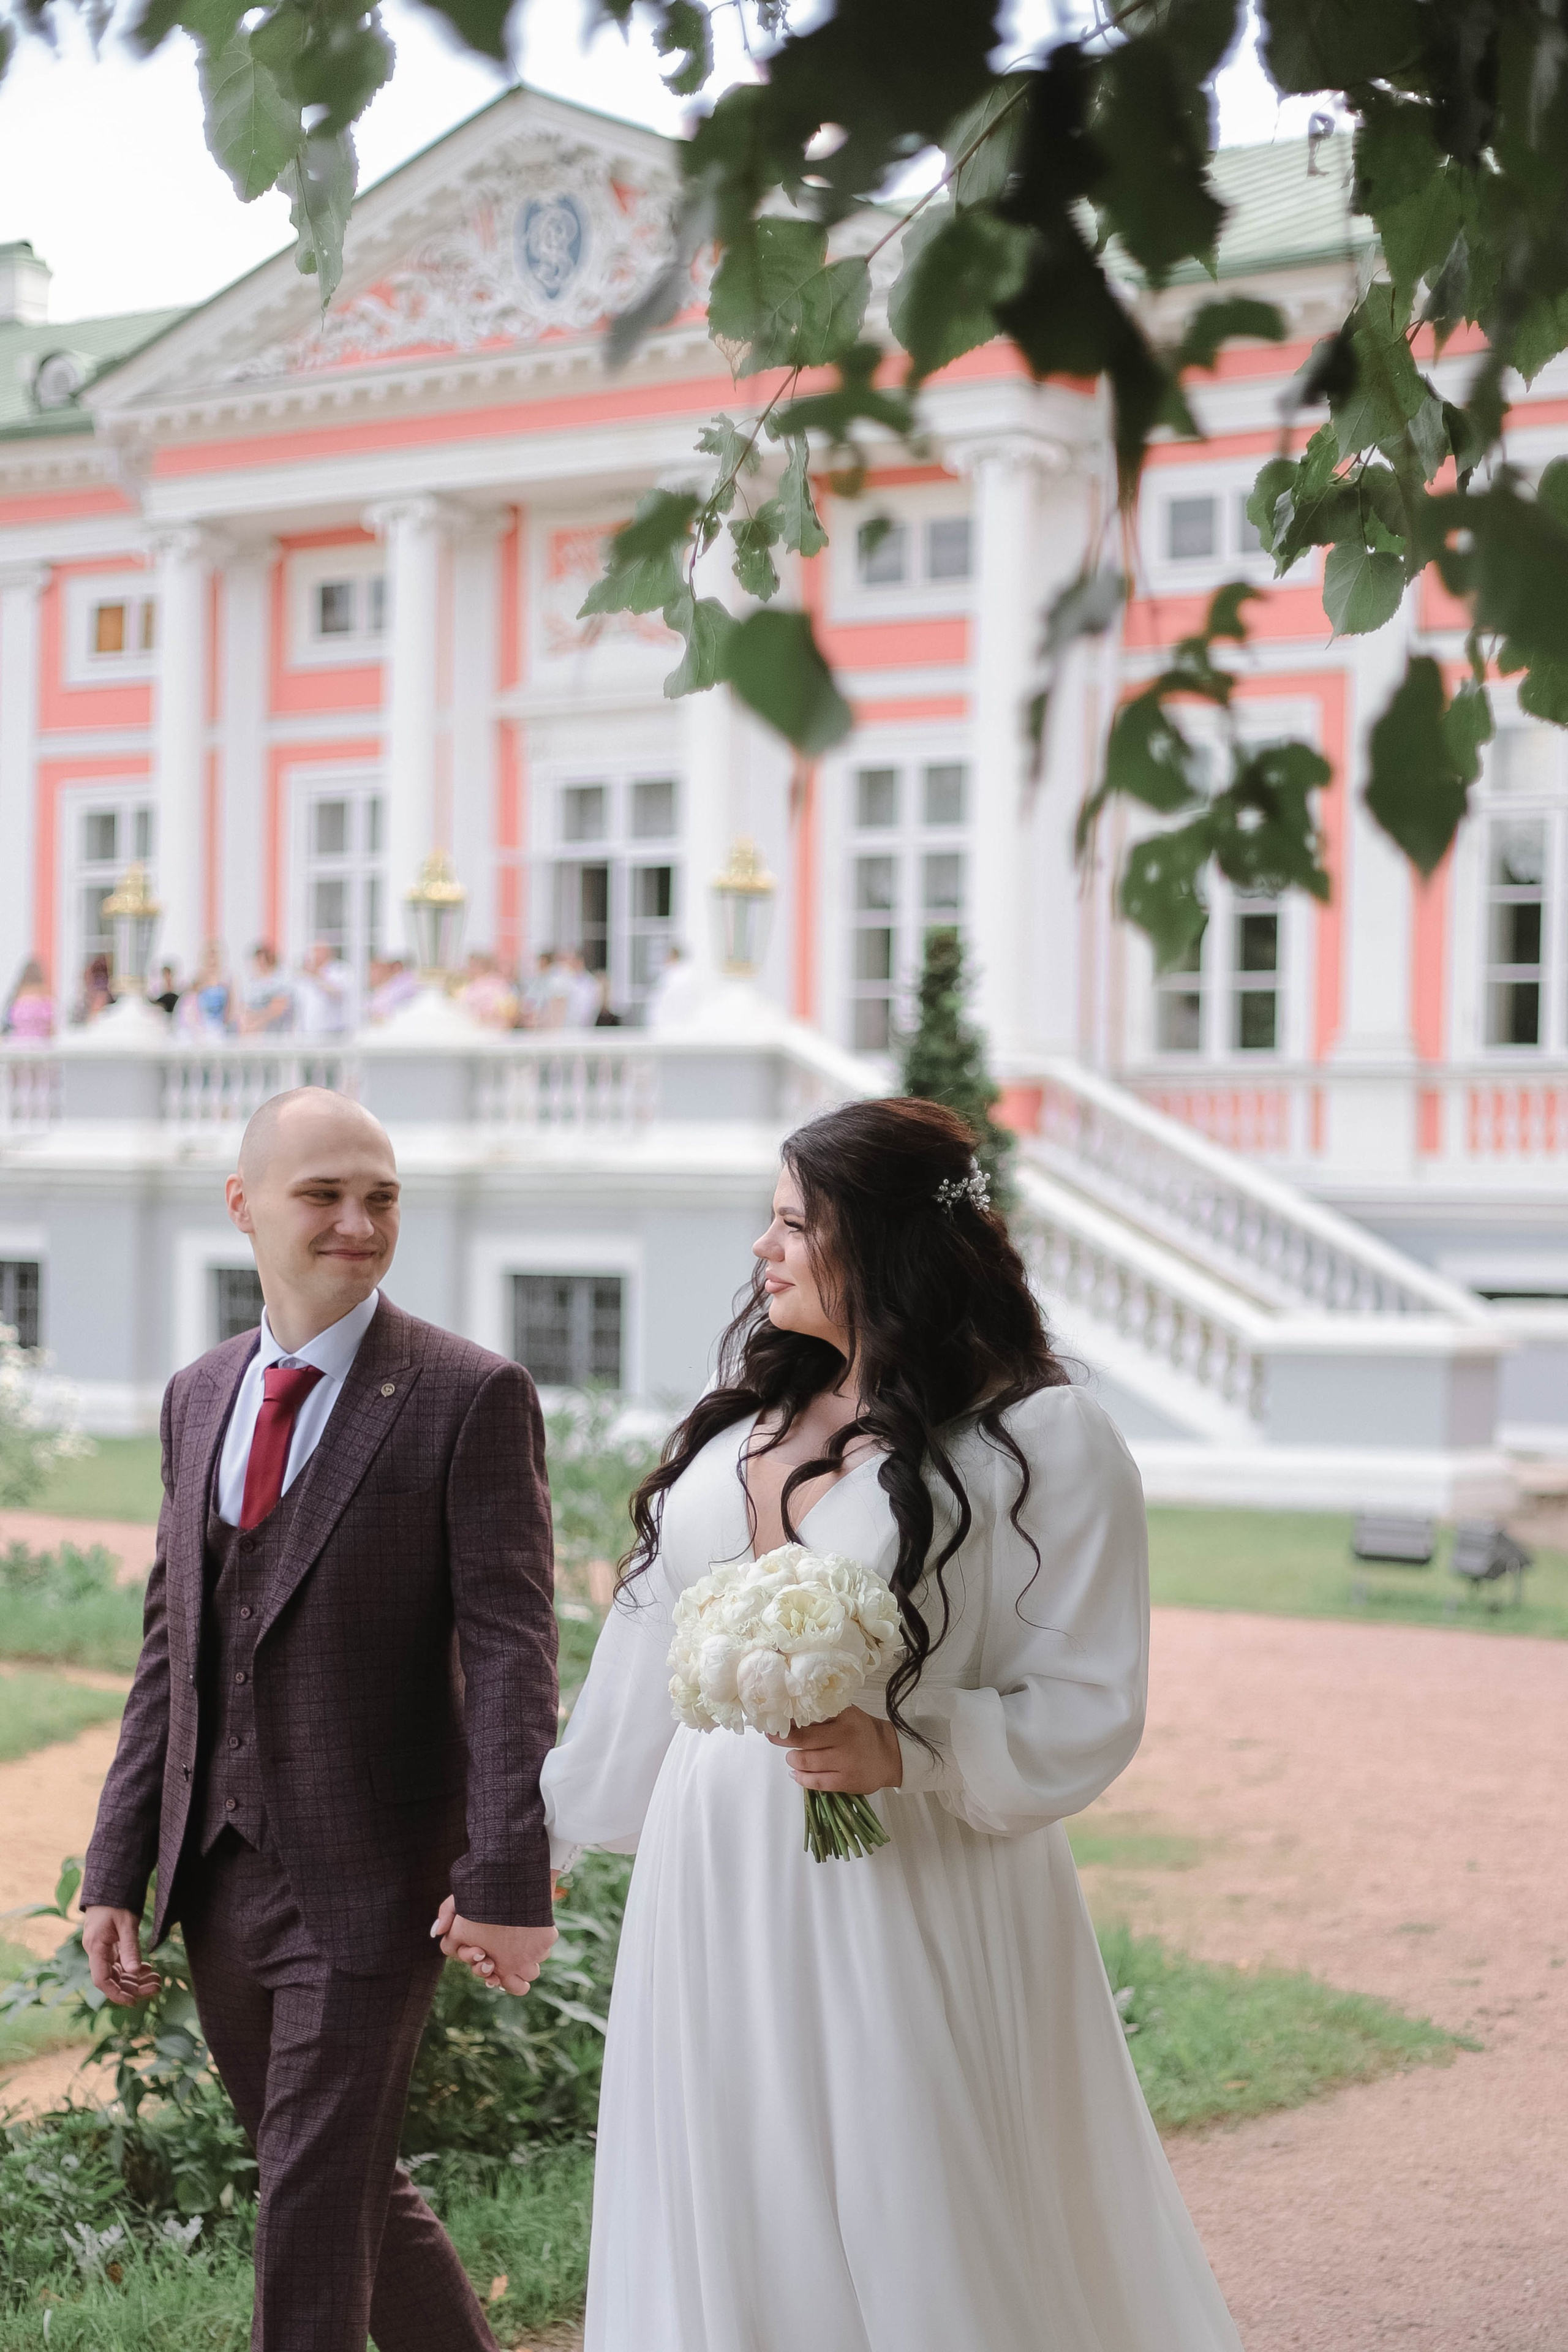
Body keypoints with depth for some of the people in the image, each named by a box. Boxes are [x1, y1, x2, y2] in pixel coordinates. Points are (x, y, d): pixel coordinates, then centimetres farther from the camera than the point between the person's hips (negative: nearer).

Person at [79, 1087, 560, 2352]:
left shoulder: (472, 1396, -9)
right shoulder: (199, 1395, 9)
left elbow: (509, 1651, -13)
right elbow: (173, 1645, 12)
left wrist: (508, 1871, -19)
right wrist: (118, 1869, 9)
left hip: (370, 1880, -6)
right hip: (218, 1872, 6)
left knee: (313, 2203, -2)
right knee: (347, 2180, 18)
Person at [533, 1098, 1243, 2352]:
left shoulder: (1045, 1439, -9)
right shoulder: (753, 1411, 10)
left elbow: (1087, 1707, -12)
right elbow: (651, 1653, 16)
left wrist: (903, 1752, -26)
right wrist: (543, 1839, 19)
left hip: (910, 1899, -6)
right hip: (714, 1898, 6)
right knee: (729, 2239, 12)